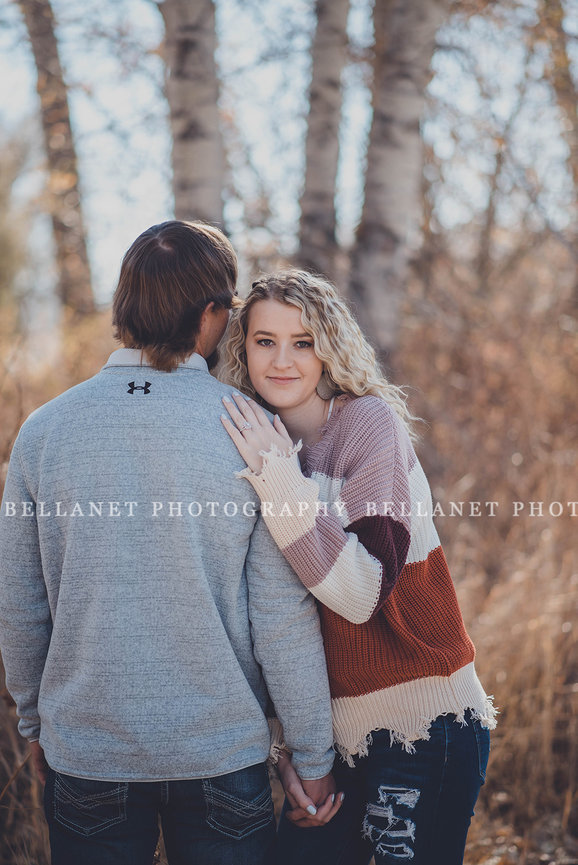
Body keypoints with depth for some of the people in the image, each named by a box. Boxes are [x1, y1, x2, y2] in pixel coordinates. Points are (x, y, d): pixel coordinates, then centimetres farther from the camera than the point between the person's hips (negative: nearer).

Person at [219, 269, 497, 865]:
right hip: (327, 733, 6)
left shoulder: (369, 421, -12)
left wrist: (280, 481, -26)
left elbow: (364, 593, -23)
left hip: (422, 729, -5)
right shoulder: (257, 446, 5)